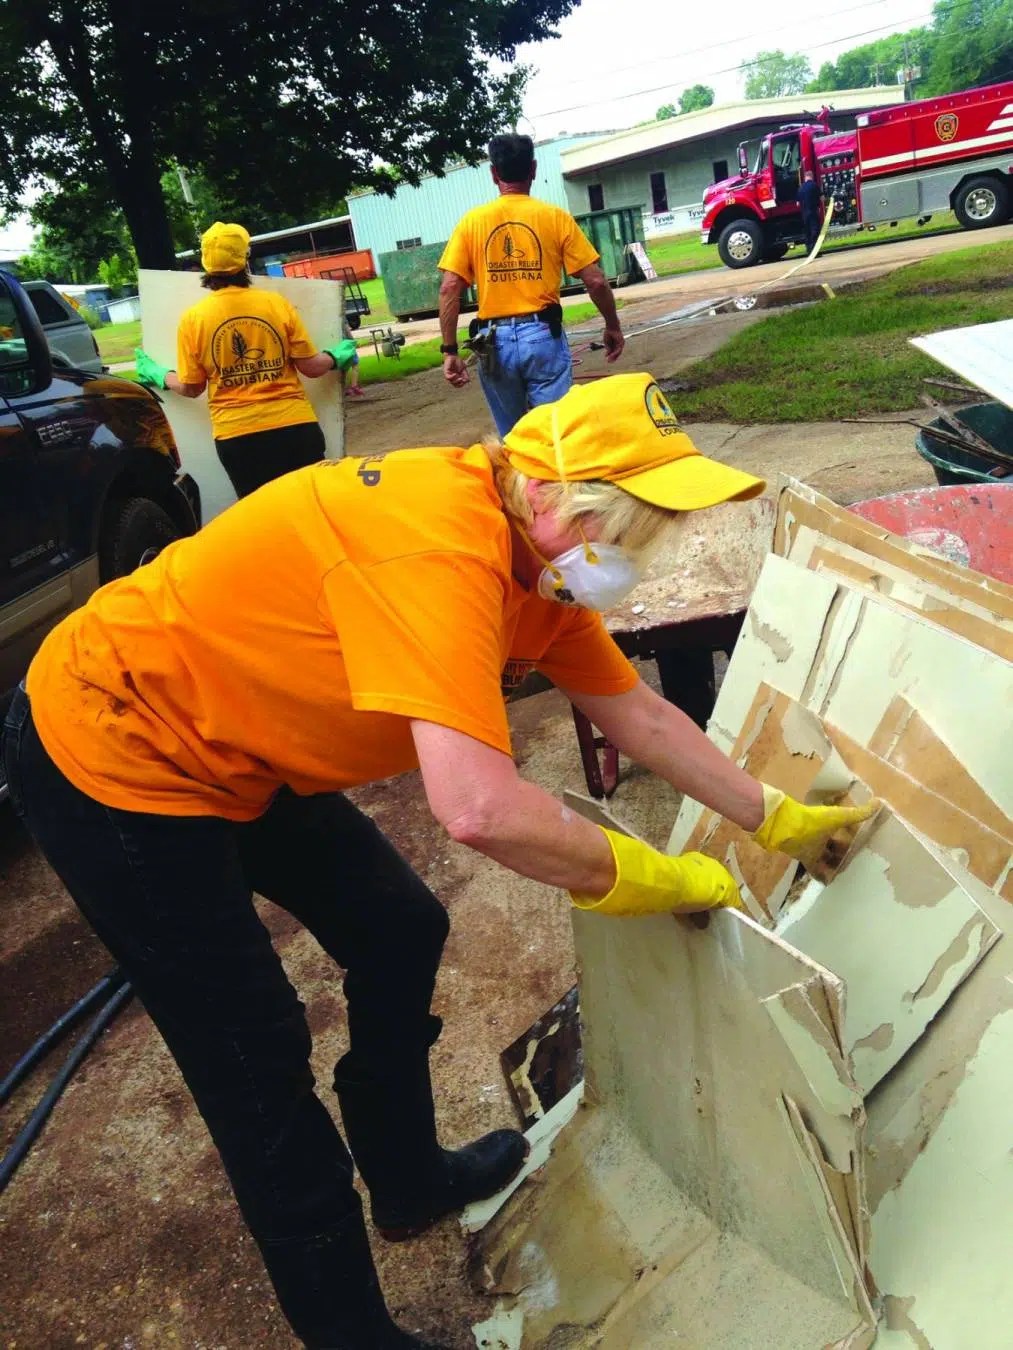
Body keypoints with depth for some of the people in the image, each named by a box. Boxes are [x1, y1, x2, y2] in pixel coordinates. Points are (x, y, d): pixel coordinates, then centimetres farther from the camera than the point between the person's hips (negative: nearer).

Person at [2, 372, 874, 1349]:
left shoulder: (540, 563, -2)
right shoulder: (444, 545, -33)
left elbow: (638, 716, 9)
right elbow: (480, 809, -40)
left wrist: (773, 819, 14)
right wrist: (653, 880, -23)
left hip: (236, 754, 9)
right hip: (109, 755, -9)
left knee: (402, 936, 15)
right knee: (256, 1063, -1)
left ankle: (410, 1184, 38)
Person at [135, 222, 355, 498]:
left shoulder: (192, 319, 0)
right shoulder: (277, 304, -1)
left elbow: (191, 388, 6)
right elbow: (310, 367, 1)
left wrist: (157, 375, 27)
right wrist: (335, 357, 23)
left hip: (236, 436, 0)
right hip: (294, 426, 0)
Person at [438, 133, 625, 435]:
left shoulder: (472, 221, 5)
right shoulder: (555, 217, 2)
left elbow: (449, 288, -3)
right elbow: (596, 281, 0)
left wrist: (450, 350, 0)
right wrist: (613, 326, 14)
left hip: (494, 341, 2)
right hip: (543, 335, -1)